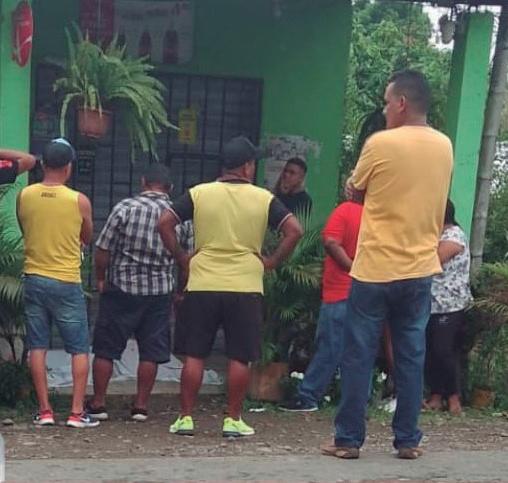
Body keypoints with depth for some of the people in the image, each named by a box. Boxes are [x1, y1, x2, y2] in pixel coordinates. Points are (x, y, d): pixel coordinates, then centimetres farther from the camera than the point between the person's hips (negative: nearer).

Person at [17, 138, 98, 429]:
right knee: (80, 349, 5)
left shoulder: (24, 196, -2)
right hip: (66, 283, -3)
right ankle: (77, 412, 2)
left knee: (38, 346, 9)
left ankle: (44, 410, 9)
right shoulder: (79, 201, -9)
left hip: (34, 279, 3)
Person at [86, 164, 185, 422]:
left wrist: (101, 278, 7)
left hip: (121, 288, -2)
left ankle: (97, 404, 12)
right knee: (150, 351, 8)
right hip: (159, 292, 2)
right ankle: (141, 406, 10)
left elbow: (102, 249, -7)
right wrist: (180, 289, 20)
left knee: (105, 348, 7)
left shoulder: (125, 208, -9)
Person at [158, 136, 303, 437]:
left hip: (203, 286, 1)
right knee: (240, 358, 7)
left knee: (194, 355, 8)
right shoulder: (264, 199, 0)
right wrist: (272, 262, 2)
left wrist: (182, 258, 6)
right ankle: (234, 420, 10)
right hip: (246, 287, -1)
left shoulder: (199, 194, 2)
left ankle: (186, 418, 10)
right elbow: (294, 230, -6)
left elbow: (165, 223, -2)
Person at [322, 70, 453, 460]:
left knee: (359, 357, 3)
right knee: (411, 358, 9)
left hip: (375, 270, -4)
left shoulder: (381, 143, -11)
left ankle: (349, 439, 7)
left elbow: (353, 190, 4)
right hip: (420, 270, 4)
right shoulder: (444, 146, 5)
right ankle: (408, 440, 13)